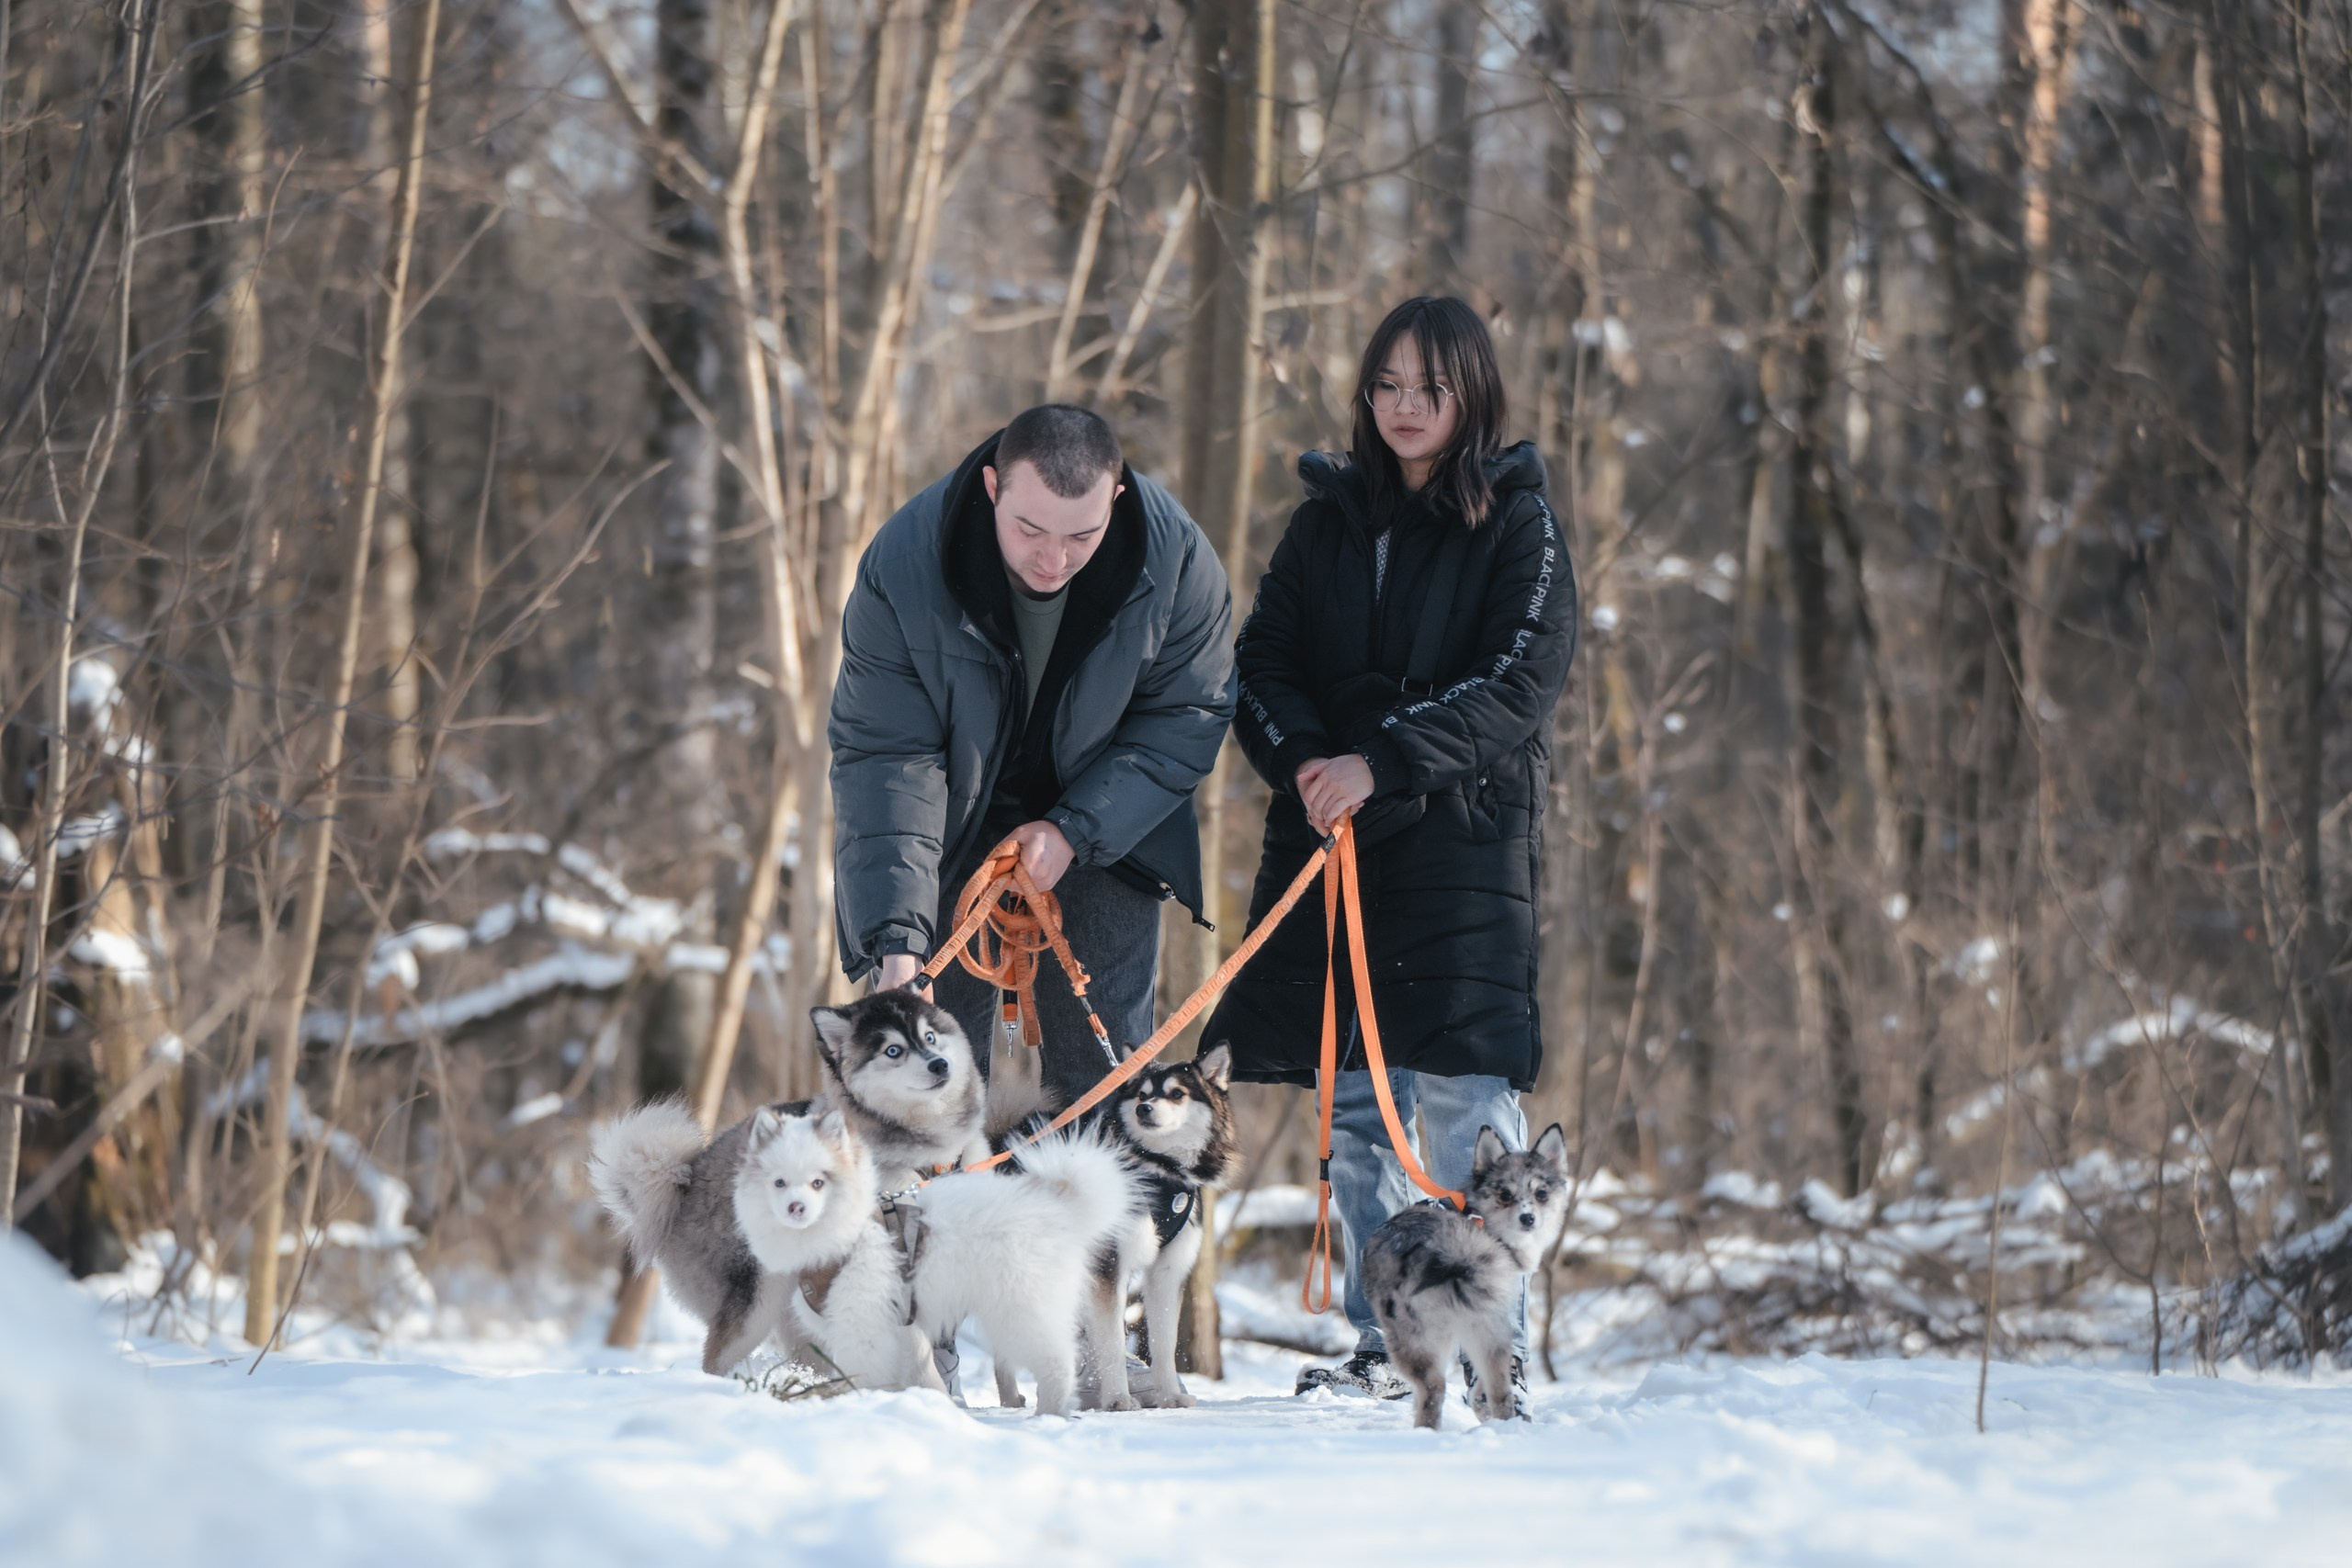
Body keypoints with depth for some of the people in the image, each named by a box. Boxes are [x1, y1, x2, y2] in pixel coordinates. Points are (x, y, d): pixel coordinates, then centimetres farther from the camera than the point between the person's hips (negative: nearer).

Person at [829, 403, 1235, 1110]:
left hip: (1102, 831, 1)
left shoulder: (1175, 556, -24)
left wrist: (1077, 830, -22)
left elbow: (1188, 717, -11)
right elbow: (885, 757, -25)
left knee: (1104, 1074, -3)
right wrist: (896, 937, -34)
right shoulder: (903, 566, -27)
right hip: (956, 831, -1)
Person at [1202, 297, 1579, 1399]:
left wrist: (1382, 762, -19)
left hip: (1466, 834, -5)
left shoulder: (1515, 524, 2)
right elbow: (1262, 658, 8)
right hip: (1332, 834, 5)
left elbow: (1517, 684, -9)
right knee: (1354, 1099, 4)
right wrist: (1304, 759, -12)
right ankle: (1383, 1347, 11)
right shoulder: (1328, 520, 15)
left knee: (1463, 1097, -12)